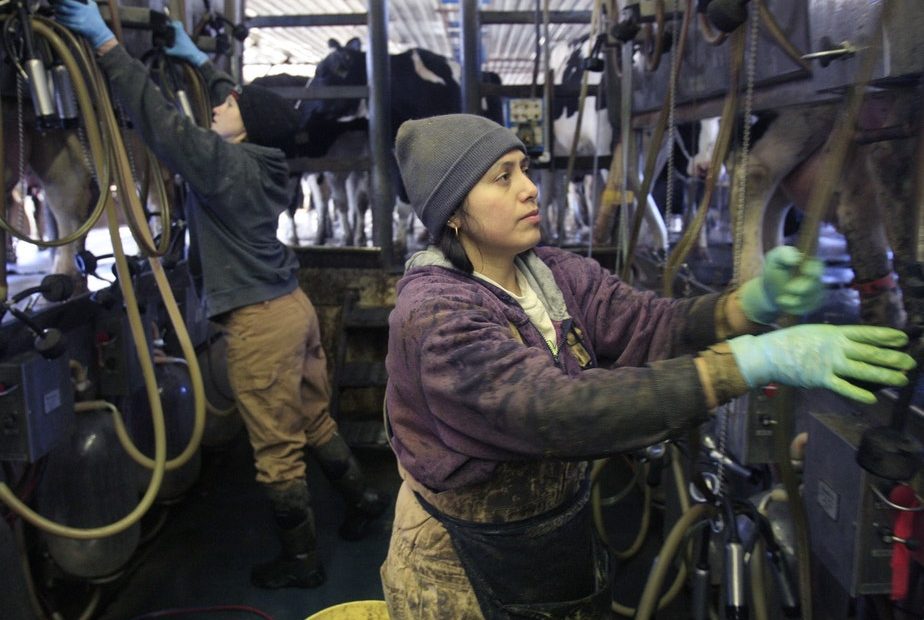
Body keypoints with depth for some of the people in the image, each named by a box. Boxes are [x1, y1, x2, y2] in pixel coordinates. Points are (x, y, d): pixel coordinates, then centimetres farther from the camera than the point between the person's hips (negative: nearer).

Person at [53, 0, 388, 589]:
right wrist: (199, 59, 36)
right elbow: (246, 103, 26)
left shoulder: (225, 163, -15)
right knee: (314, 419, 22)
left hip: (261, 319, -9)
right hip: (293, 304, 9)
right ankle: (363, 495, 37)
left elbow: (160, 117, -20)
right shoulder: (262, 158, 8)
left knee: (277, 447, 4)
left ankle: (301, 559, 18)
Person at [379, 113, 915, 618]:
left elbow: (655, 325, -13)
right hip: (469, 569, -5)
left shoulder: (555, 274, -3)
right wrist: (757, 360, -39)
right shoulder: (434, 313, -26)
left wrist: (758, 302, -32)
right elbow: (559, 412, -37)